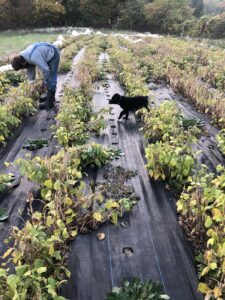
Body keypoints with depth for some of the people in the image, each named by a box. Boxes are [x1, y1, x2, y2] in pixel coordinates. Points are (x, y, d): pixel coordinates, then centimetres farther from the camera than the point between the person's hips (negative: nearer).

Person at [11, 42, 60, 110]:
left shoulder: (34, 57, -35)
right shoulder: (23, 57, -6)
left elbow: (46, 70, -29)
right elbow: (30, 71, 3)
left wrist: (44, 81, -11)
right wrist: (32, 86, 2)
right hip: (47, 56, 9)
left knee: (51, 80, -9)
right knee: (48, 79, 17)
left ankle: (49, 103, -3)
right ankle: (51, 97, 31)